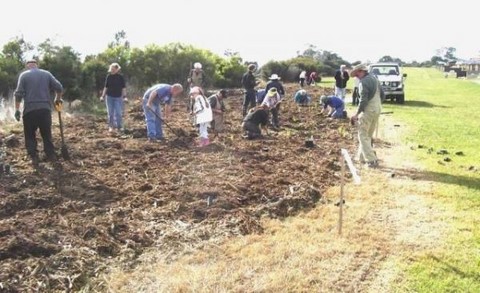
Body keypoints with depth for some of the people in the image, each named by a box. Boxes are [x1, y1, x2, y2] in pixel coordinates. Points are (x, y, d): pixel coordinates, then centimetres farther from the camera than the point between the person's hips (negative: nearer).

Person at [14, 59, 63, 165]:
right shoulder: (46, 74, 11)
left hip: (30, 109, -2)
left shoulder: (24, 75, 5)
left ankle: (34, 157, 3)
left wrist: (17, 109, 1)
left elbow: (18, 93, -4)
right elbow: (59, 87, 5)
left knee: (30, 135, 9)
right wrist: (58, 99, 21)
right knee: (47, 134, 12)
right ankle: (51, 155, 10)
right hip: (45, 108, 2)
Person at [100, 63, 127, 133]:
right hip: (109, 97, 2)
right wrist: (103, 96, 5)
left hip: (118, 97, -2)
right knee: (110, 113, 5)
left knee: (118, 113, -4)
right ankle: (111, 126, 14)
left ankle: (119, 127, 7)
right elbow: (106, 87, 8)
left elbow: (124, 88, -1)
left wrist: (124, 97, -8)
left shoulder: (120, 77, -3)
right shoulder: (108, 76, 2)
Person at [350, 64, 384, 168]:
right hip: (377, 109, 9)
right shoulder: (374, 79, 12)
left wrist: (357, 114, -15)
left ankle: (372, 160, -7)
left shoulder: (364, 82, -16)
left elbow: (363, 100, -20)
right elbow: (382, 94, 18)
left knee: (363, 135, -1)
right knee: (368, 135, 17)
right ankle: (362, 157, 25)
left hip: (368, 110, -9)